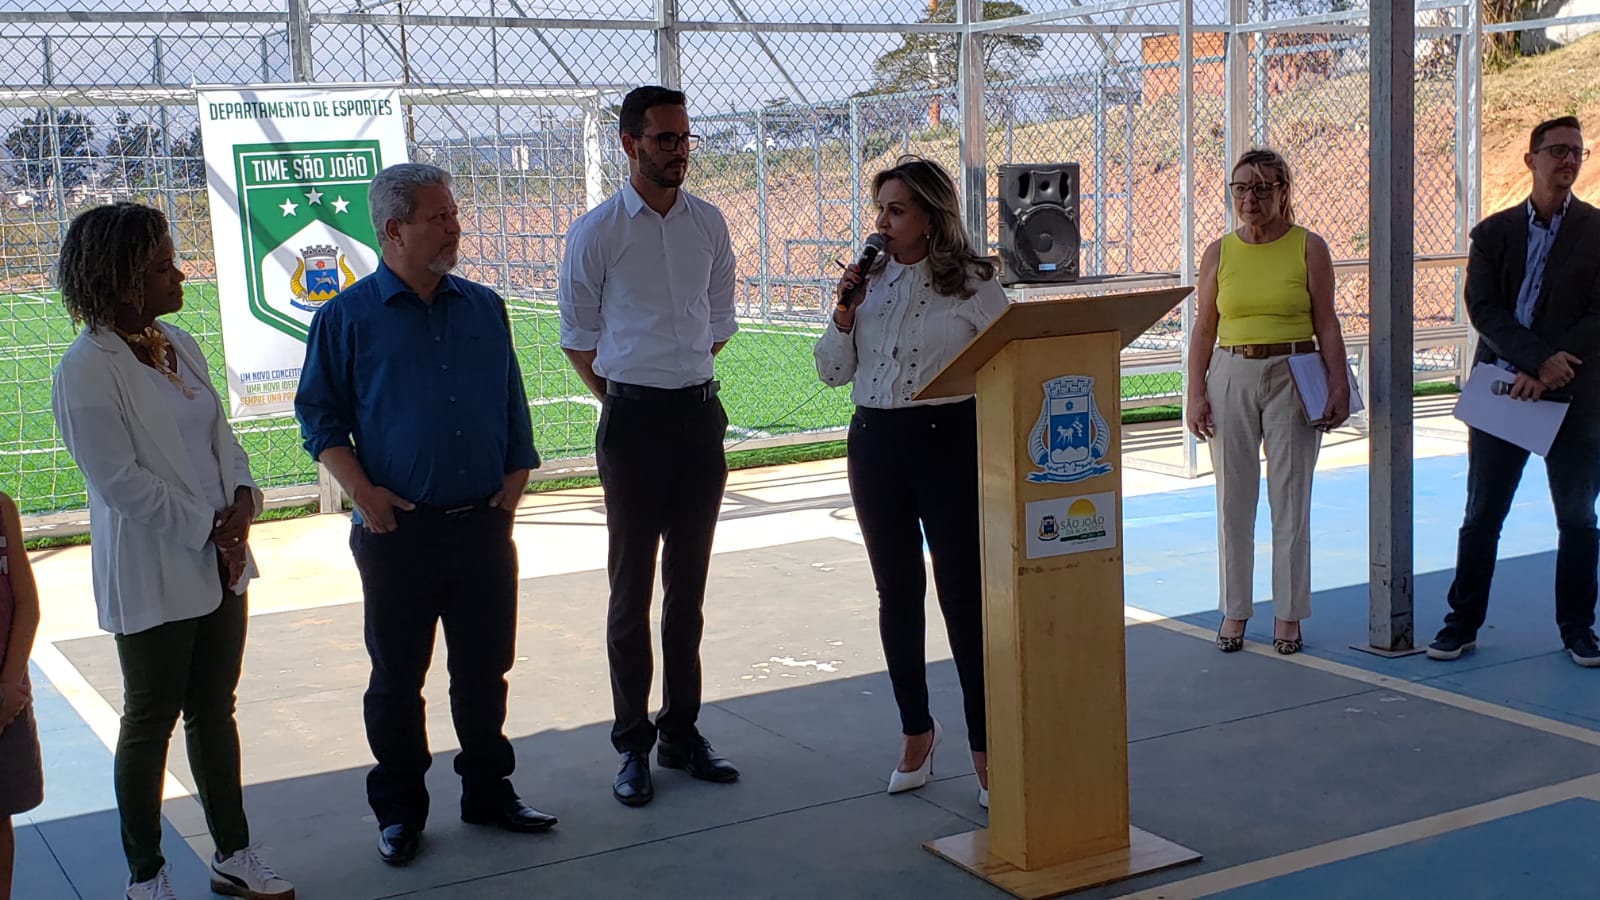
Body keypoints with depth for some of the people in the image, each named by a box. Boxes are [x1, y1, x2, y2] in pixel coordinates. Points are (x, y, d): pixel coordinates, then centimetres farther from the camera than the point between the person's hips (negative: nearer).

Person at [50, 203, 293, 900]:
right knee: (150, 723, 7)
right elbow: (120, 483, -19)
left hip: (220, 564, 7)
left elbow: (220, 436, 11)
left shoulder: (178, 345, 6)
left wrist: (241, 501, -7)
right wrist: (209, 527, -14)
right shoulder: (86, 370, -17)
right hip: (151, 576, -7)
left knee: (214, 712, 16)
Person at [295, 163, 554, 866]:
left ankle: (489, 793, 29)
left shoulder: (483, 308, 9)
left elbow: (513, 403, 16)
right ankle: (398, 810, 22)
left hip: (484, 524, 3)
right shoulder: (348, 317, -3)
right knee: (396, 677, 8)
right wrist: (360, 490, -10)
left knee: (485, 669, 13)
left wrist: (516, 473, 5)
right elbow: (318, 413, 1)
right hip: (398, 531, -3)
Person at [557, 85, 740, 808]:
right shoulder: (597, 232, -6)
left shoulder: (708, 223, 7)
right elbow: (577, 335, 3)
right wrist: (621, 399, 6)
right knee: (632, 587, 1)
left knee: (688, 583, 10)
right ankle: (633, 746, 10)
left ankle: (682, 733, 21)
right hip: (634, 420, -4)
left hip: (701, 413, 4)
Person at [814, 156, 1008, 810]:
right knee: (897, 590, 12)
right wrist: (844, 315, -6)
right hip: (875, 442, 5)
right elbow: (832, 373, 10)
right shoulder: (869, 282, 8)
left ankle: (985, 749, 5)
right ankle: (916, 730, 28)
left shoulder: (973, 282, -4)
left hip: (950, 439, -4)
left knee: (963, 594, -4)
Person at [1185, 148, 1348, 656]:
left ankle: (1288, 614, 12)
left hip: (1293, 377, -2)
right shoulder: (1219, 253, 7)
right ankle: (1234, 611, 16)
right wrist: (1195, 394, -1)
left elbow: (1327, 326, 1)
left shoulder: (1309, 249, 1)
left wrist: (1339, 388, -8)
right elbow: (1204, 330, 7)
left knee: (1291, 500, 2)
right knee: (1233, 500, 5)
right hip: (1231, 376, 2)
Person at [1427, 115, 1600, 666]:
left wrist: (1548, 374, -16)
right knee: (1481, 516, 5)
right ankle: (1463, 623, 13)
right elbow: (1483, 309, -5)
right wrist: (1540, 358, -19)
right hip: (1502, 391, 1)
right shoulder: (1494, 233, 5)